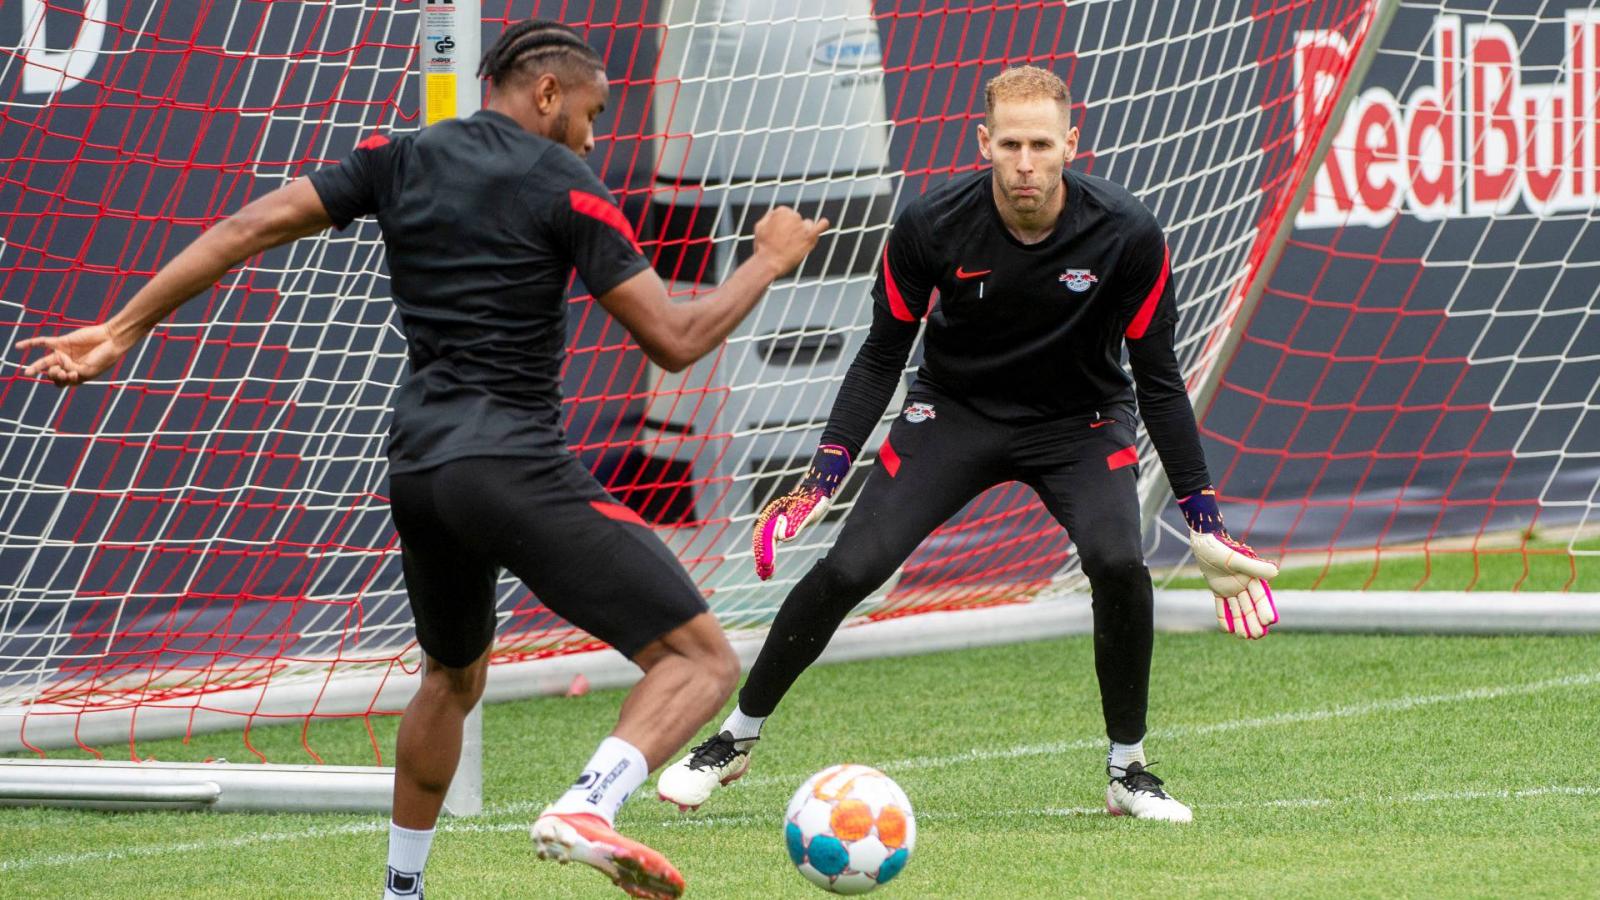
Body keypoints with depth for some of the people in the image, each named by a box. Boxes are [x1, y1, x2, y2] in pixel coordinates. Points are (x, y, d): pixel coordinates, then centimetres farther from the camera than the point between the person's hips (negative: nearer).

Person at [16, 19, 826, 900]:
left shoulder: (401, 159, 11)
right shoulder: (564, 189, -5)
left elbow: (250, 226, 5)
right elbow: (674, 340, -7)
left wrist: (120, 331, 8)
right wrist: (770, 261, 8)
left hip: (417, 464, 7)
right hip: (516, 466, -7)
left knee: (452, 677, 33)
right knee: (703, 661, -8)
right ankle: (587, 808, -33)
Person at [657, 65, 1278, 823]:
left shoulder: (1126, 236, -23)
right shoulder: (933, 227, -21)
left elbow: (1158, 380, -11)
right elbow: (881, 356, -8)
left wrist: (1204, 524, -11)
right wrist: (823, 478, -17)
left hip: (1079, 420, -1)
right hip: (955, 411, 1)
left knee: (1118, 563, -28)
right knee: (847, 570, -14)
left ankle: (1128, 771, -6)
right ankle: (735, 739, 8)